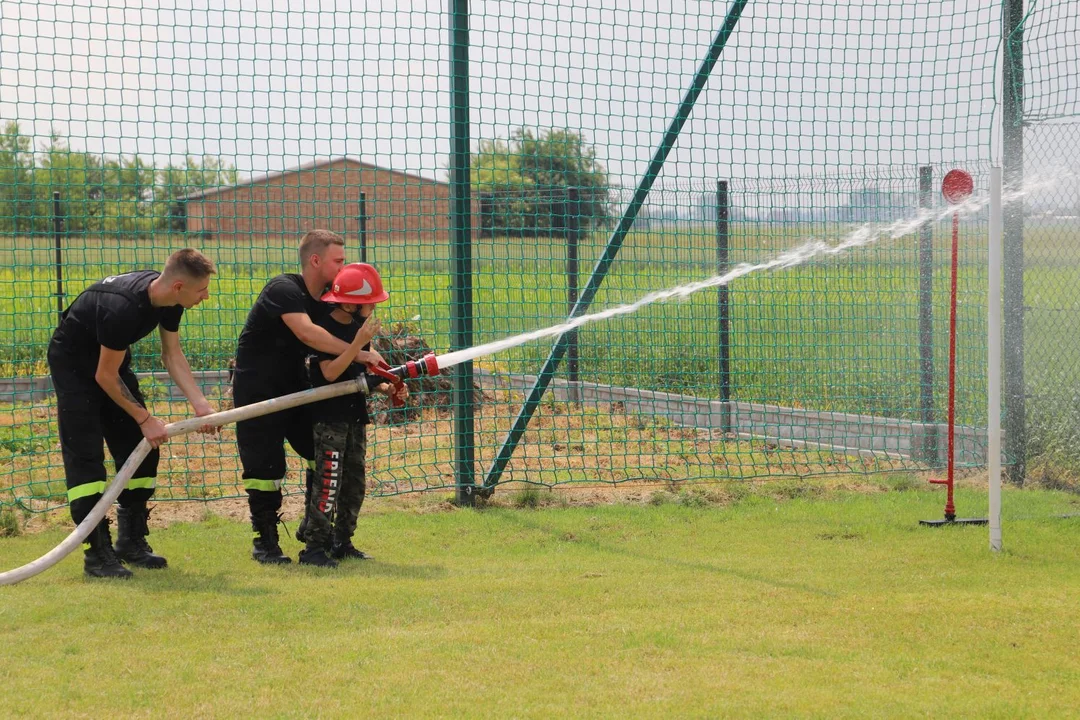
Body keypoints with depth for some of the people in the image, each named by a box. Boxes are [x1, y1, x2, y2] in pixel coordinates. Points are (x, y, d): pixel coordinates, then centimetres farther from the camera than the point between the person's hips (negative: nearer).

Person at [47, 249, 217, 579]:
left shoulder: (168, 300, -14)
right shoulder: (123, 308, -38)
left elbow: (172, 354, -3)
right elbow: (105, 377, -28)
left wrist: (199, 403, -16)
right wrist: (145, 419, -21)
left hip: (112, 358, 9)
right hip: (73, 364, -9)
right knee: (85, 456, -14)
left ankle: (131, 541, 16)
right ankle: (98, 552, -13)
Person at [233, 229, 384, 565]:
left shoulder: (327, 301, 3)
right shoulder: (284, 290, -23)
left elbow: (334, 351, 1)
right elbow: (307, 333, -39)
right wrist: (359, 354, -40)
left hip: (294, 386, 8)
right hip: (257, 390, -8)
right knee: (264, 465, -7)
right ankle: (265, 541, 6)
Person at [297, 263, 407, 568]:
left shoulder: (359, 327, 10)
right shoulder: (325, 328, -15)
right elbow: (330, 372, -24)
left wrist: (387, 388, 6)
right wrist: (359, 343, -29)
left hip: (355, 415, 8)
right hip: (329, 418, -8)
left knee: (354, 482, 11)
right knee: (328, 480, -12)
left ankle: (342, 542, 20)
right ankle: (315, 546, -9)